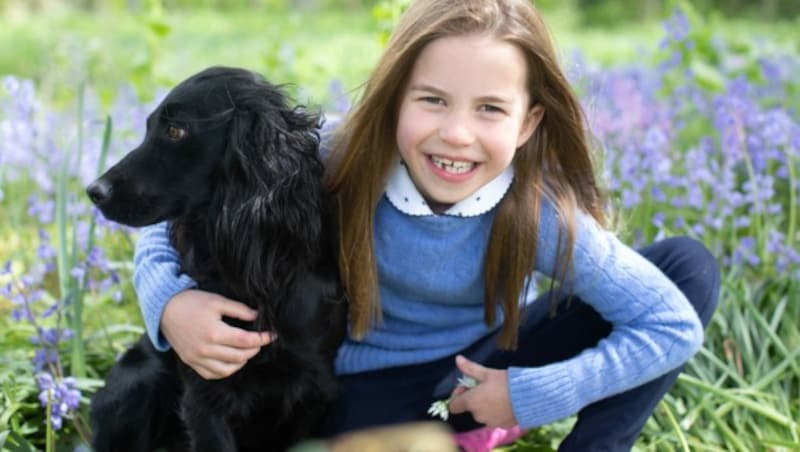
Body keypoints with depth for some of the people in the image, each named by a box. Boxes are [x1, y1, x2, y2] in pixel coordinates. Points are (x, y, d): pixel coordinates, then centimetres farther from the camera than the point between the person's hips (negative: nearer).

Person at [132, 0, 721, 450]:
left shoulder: (541, 214, -28)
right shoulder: (332, 162, -27)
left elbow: (673, 325, -22)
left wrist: (529, 395, -25)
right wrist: (172, 305, -39)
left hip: (491, 360, 1)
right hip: (374, 373, -1)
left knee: (690, 266, -14)